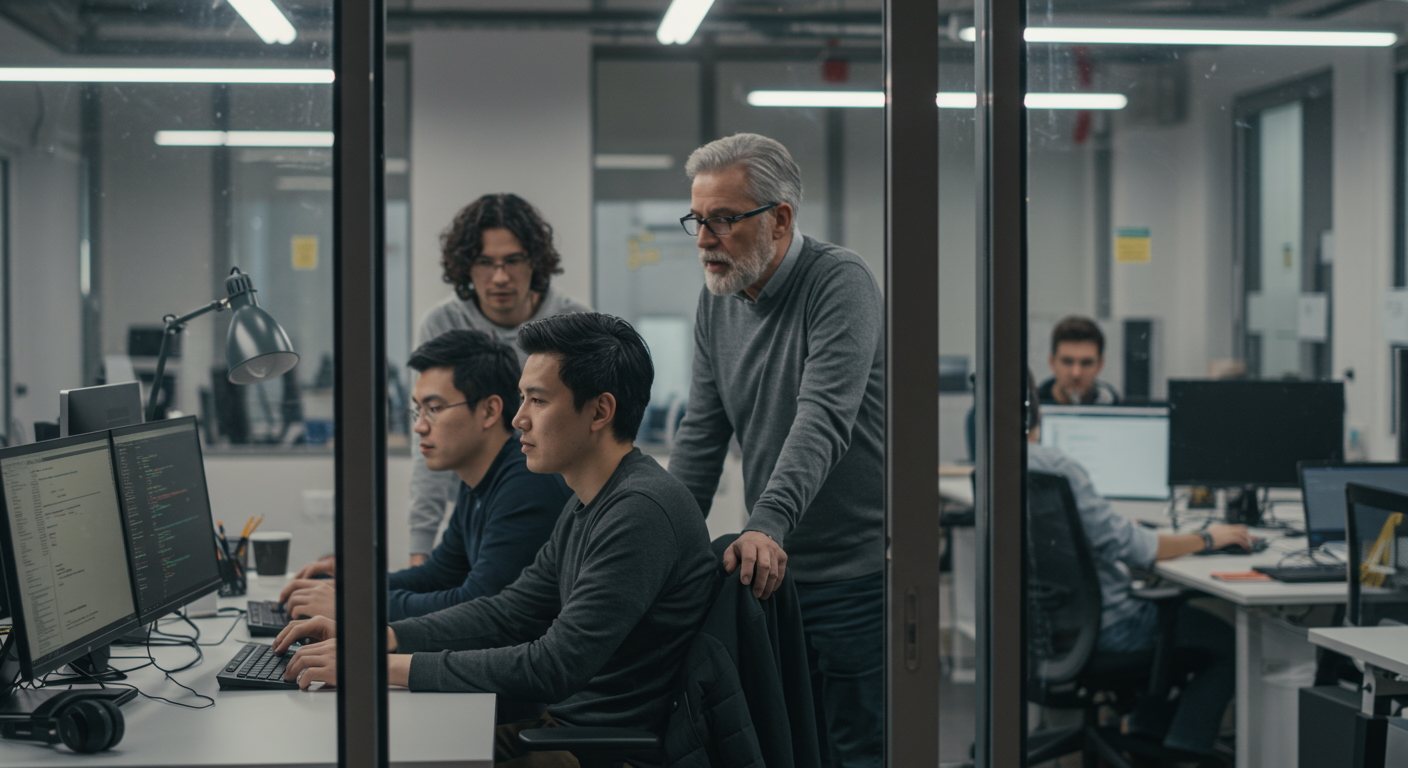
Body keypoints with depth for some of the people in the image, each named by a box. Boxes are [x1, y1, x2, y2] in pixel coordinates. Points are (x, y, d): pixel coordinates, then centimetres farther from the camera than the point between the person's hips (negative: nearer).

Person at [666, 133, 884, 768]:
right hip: (774, 571, 7)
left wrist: (768, 524, -40)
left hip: (858, 574, -7)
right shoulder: (718, 300, 8)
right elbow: (702, 434, 11)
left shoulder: (840, 282, -14)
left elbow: (824, 418, -27)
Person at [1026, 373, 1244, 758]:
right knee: (1227, 645, 7)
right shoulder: (1054, 466, -26)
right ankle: (1180, 755, 3)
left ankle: (1146, 739, 33)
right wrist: (1206, 538, -10)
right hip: (1098, 626, -9)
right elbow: (1127, 545, -23)